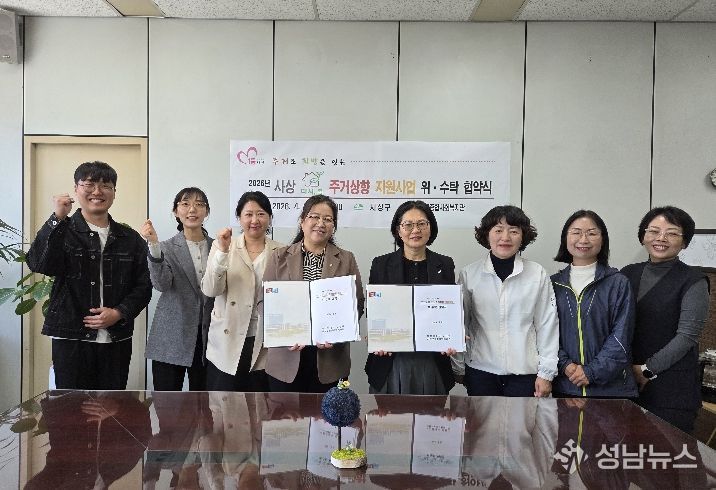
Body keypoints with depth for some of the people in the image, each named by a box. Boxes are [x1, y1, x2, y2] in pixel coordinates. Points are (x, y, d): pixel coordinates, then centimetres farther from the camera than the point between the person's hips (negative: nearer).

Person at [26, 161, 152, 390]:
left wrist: (119, 313, -7)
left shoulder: (130, 238, 9)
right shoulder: (61, 231, 4)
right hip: (71, 339, -2)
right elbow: (38, 264, -14)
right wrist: (58, 219, -18)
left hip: (117, 339, 2)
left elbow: (144, 285, 8)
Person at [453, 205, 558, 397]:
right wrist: (458, 367, 9)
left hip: (524, 373, 0)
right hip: (480, 371, 1)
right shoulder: (469, 275, 0)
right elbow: (460, 323, 6)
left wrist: (546, 373, 1)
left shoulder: (538, 274, -1)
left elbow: (547, 325, 1)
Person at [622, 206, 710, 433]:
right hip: (625, 380, 4)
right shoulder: (628, 274, 10)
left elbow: (687, 336, -9)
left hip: (672, 386, -3)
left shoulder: (693, 282, -3)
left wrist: (647, 369, -11)